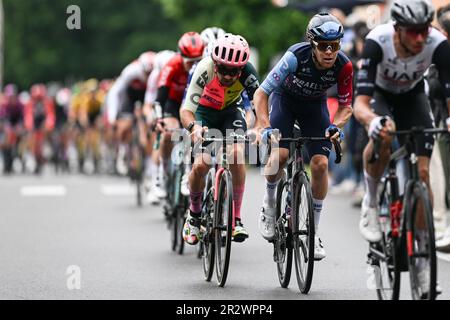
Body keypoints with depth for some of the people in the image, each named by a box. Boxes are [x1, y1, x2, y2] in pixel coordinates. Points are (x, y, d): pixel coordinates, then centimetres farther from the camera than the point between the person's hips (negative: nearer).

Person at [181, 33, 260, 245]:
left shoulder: (247, 73, -31)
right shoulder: (205, 69, -35)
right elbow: (186, 110, -37)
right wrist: (194, 128, -58)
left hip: (232, 110, 1)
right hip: (205, 111, -1)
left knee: (236, 154, -26)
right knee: (200, 165, -18)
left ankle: (236, 218, -15)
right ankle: (194, 214, 10)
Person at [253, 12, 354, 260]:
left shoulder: (343, 66, -28)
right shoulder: (296, 56, -35)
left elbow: (346, 106, -13)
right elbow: (261, 93, -31)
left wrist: (335, 126, -34)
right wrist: (265, 127, -45)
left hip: (314, 105, 2)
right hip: (285, 98, -2)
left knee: (320, 163, -14)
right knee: (279, 154, -25)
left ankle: (314, 232, 1)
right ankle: (270, 201, 7)